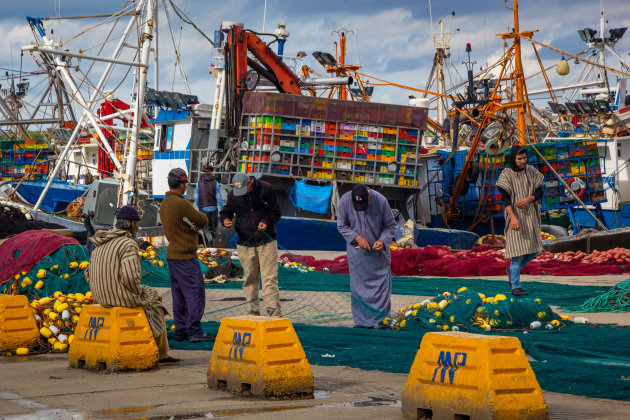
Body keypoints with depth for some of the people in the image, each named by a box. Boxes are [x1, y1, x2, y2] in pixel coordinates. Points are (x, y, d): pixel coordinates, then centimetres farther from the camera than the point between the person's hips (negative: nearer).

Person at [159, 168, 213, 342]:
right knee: (195, 293, -6)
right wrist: (199, 224, 10)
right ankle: (194, 331, -9)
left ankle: (180, 331, 13)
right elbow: (203, 220, -12)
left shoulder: (164, 204, 12)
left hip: (172, 254, 9)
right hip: (185, 256, -9)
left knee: (179, 295, 11)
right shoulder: (181, 203, -18)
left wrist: (194, 226, -1)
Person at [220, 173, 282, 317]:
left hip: (266, 241, -2)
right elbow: (226, 212, 14)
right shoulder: (232, 195, 0)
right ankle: (253, 311, 14)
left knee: (269, 278, -7)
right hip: (245, 242, 2)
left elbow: (276, 212, 2)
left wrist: (266, 222, -17)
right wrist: (225, 220, -10)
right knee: (250, 278, 5)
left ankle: (274, 312, -10)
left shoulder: (265, 189, -5)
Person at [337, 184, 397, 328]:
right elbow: (341, 226, -5)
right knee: (358, 286, 3)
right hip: (357, 251, 1)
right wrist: (357, 237, -19)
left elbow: (391, 225, -5)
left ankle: (382, 320, 10)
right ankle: (362, 322, 12)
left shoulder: (380, 201, -18)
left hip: (378, 251, -1)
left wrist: (382, 240, -22)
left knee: (382, 284, -1)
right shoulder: (345, 201, -17)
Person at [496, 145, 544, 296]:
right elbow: (505, 198, -18)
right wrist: (513, 218, -30)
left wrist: (528, 199, -20)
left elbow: (539, 192, 1)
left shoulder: (531, 171, 4)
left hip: (530, 216, 5)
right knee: (518, 251, -10)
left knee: (533, 250, 7)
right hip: (515, 216, -5)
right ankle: (516, 287, -6)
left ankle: (512, 270, 31)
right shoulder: (506, 175, -9)